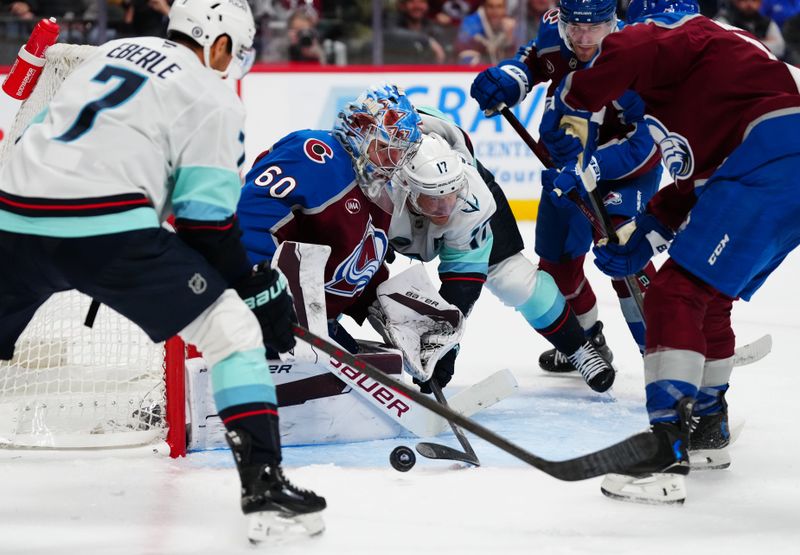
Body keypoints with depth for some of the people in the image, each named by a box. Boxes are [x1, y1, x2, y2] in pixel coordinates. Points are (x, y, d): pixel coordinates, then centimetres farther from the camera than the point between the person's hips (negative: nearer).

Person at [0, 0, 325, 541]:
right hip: (108, 228, -6)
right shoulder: (214, 98, 5)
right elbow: (206, 221, -2)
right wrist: (261, 289, 8)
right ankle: (263, 482, -1)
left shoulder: (114, 50, 24)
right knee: (232, 328, 5)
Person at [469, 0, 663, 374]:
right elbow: (531, 62, 7)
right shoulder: (553, 33, -16)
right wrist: (505, 81, -14)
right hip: (567, 160, 6)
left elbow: (643, 141, -36)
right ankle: (589, 343, 38)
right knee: (557, 259, 13)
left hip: (626, 166, -6)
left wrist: (590, 168, -47)